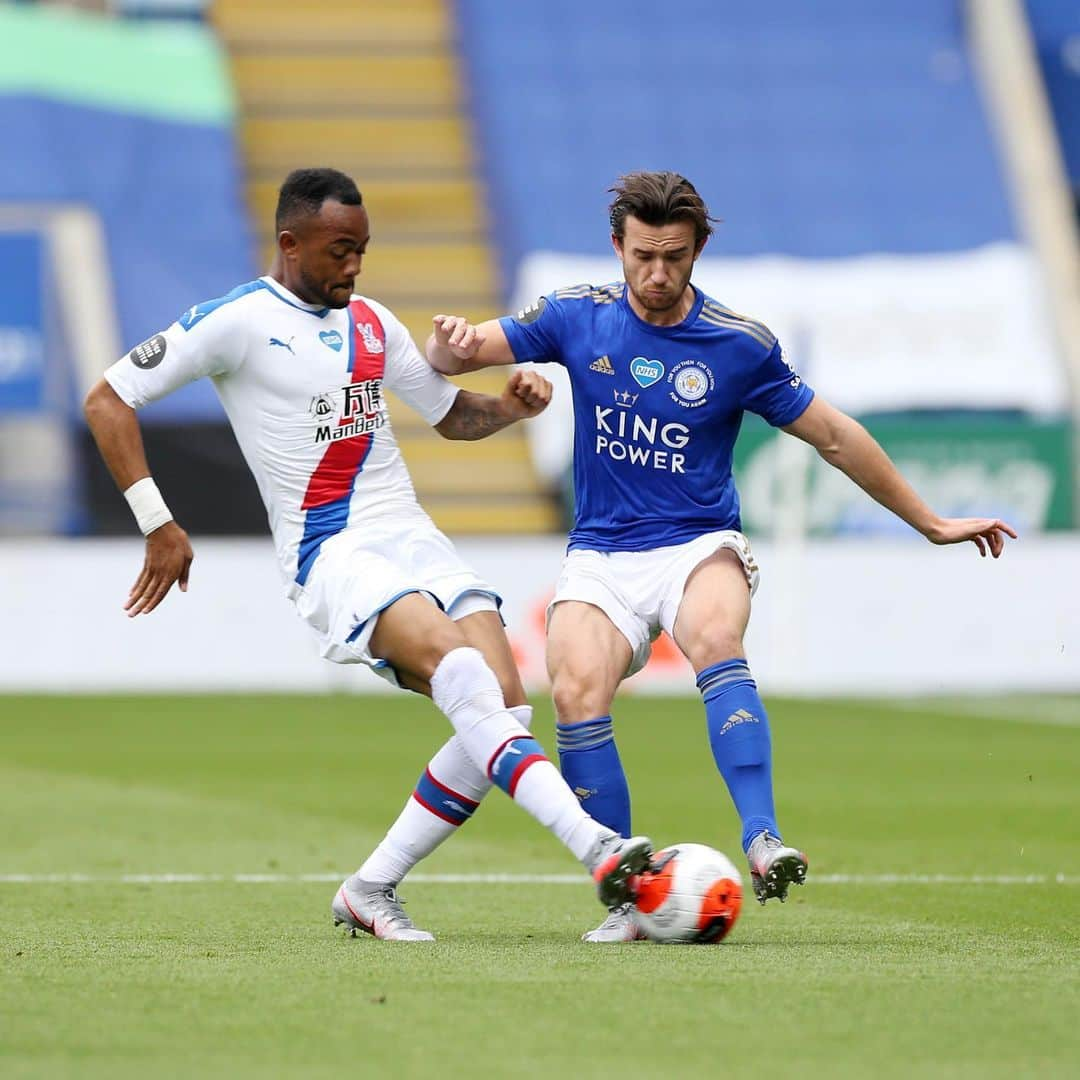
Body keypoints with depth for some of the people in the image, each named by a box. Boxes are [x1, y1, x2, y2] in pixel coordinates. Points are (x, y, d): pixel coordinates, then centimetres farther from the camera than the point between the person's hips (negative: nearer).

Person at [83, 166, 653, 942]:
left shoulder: (372, 324, 16)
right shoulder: (239, 321, -4)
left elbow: (449, 414, 28)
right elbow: (109, 400, -3)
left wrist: (511, 405, 5)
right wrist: (159, 524, -8)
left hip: (413, 539, 7)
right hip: (330, 553, -7)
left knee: (507, 709, -9)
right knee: (464, 671, -29)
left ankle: (372, 890, 2)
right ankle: (599, 849, -39)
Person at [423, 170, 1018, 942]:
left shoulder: (740, 345, -2)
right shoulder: (579, 318, 2)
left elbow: (834, 437, 8)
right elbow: (452, 359, 6)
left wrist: (931, 523, 12)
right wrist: (449, 342, -19)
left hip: (700, 546, -2)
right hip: (601, 555, 2)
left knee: (716, 640, -36)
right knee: (576, 692, -25)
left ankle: (764, 843, -44)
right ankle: (623, 899, -15)